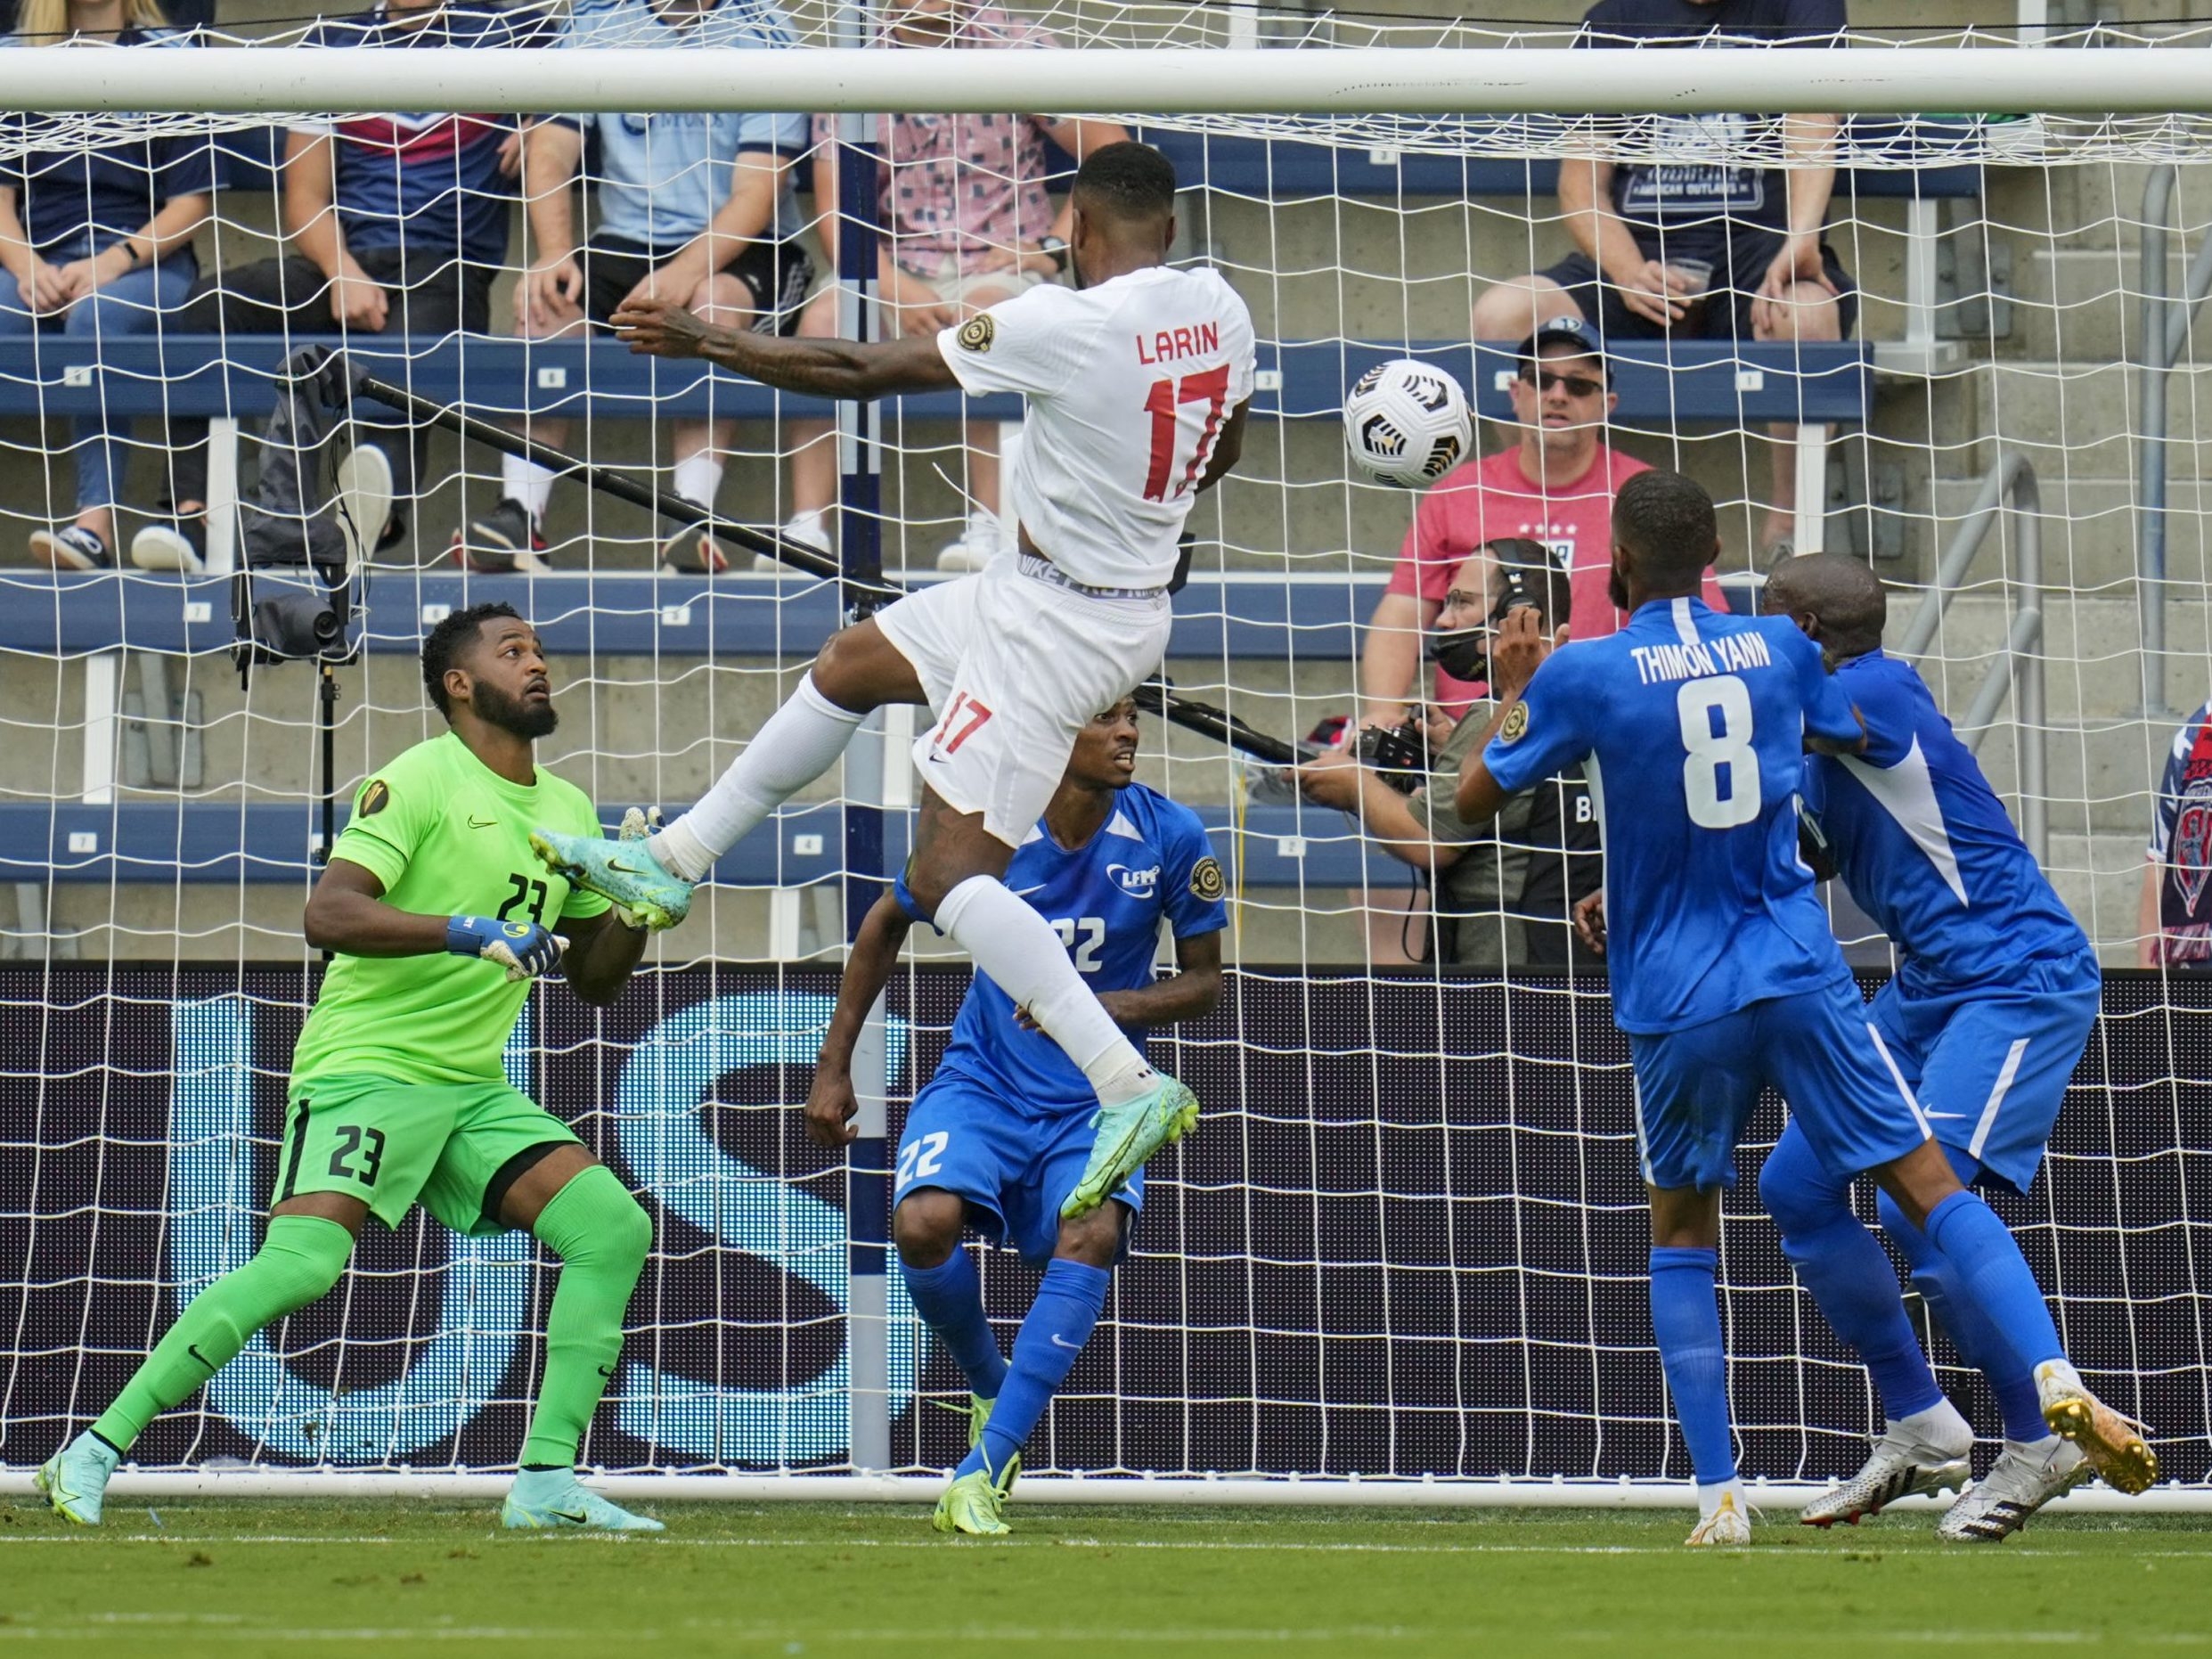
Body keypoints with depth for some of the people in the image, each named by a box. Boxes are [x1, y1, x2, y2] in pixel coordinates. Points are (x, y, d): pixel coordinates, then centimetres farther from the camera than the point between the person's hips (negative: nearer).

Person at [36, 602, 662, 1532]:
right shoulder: (419, 783, -8)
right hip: (366, 1067, -7)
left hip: (474, 1089, 7)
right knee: (301, 1263, -24)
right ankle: (93, 1454, -18)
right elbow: (328, 914, -21)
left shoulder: (568, 811, 14)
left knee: (615, 1227, -8)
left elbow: (593, 978, 23)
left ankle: (546, 1483, -4)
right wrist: (469, 931, -29)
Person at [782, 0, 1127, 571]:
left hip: (1002, 267, -2)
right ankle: (808, 524, -29)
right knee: (824, 315, -28)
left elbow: (1114, 158, -1)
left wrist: (1053, 248, -11)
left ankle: (988, 525, -32)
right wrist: (893, 288, -19)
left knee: (981, 315, -36)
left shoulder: (1017, 47, -1)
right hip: (899, 271, 2)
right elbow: (836, 212, -2)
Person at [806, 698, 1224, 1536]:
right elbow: (887, 925, 9)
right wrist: (833, 1066, 10)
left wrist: (1110, 1006, -20)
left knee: (1092, 1233, -30)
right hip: (983, 1082, 0)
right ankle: (991, 1385, 5)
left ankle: (981, 1474, -28)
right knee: (924, 1224, -28)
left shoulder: (1171, 836, -9)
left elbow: (1203, 980, 1)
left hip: (1096, 1097, 0)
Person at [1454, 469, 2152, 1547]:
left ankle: (1719, 1496, 4)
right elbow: (1849, 741, 27)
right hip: (1799, 973, 2)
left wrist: (1514, 691, 21)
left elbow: (1477, 799, 4)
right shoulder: (1778, 648, 4)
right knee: (1929, 1187, 1)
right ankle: (2054, 1381, -20)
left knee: (1682, 1234, 15)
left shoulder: (1584, 676, -7)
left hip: (1677, 1002, -1)